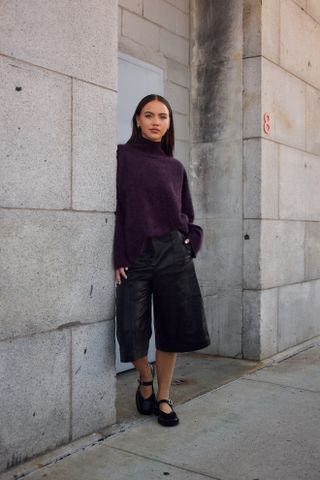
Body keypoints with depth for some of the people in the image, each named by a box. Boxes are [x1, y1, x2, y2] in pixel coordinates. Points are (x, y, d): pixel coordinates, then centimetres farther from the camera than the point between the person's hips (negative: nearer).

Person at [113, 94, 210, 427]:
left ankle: (164, 398, 21)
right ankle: (145, 380, 28)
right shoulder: (121, 156, 3)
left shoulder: (175, 168, 14)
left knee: (172, 328, 3)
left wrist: (191, 241, 3)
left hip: (174, 255, 3)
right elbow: (112, 208, -4)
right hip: (135, 256, -3)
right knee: (132, 331, -4)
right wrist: (118, 258, -11)